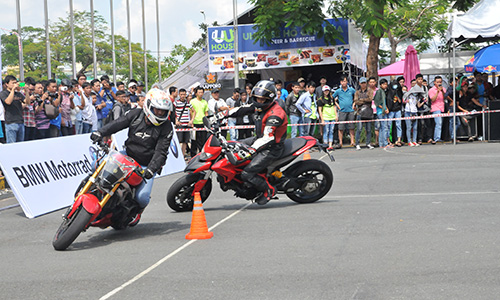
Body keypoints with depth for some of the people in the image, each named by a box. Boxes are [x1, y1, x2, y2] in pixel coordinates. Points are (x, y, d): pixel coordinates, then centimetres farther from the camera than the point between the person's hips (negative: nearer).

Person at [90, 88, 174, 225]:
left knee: (141, 197, -21)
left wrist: (151, 170, -32)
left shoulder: (166, 128, -9)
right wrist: (100, 133, -28)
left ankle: (138, 210, 17)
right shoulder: (135, 115, -3)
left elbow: (161, 152, -16)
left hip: (147, 165, -3)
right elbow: (117, 124, -9)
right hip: (128, 156, 3)